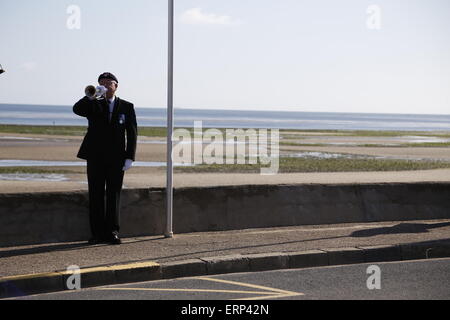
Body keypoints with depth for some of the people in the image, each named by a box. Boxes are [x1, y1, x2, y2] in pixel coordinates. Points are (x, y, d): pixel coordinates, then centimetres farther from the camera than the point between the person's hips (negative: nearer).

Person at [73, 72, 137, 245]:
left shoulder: (127, 107, 6)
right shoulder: (93, 105, 7)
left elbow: (132, 133, 3)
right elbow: (77, 109, -14)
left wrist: (130, 157, -5)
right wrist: (91, 96, -21)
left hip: (116, 159, -1)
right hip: (95, 158, 1)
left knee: (114, 195, 1)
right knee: (96, 195, 2)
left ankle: (112, 232, 5)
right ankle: (98, 233, 6)